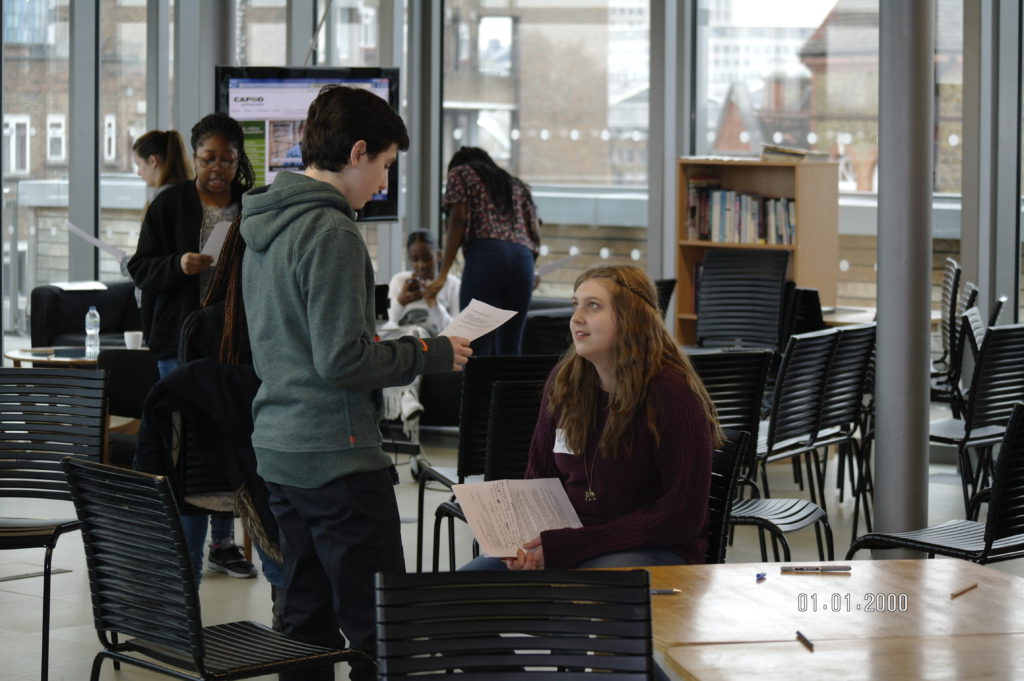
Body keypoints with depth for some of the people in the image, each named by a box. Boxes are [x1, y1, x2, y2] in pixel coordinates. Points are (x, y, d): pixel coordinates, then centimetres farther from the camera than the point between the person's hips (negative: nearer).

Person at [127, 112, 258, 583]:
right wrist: (178, 265, -18)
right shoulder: (170, 205, -1)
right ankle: (187, 560, 3)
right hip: (183, 343, -3)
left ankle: (222, 540, 25)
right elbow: (141, 269, 0)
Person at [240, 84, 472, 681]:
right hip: (337, 454, -10)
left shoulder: (266, 226, 13)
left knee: (308, 619, 13)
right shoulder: (332, 234, -17)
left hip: (278, 449, 10)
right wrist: (427, 354, -8)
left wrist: (389, 347, 18)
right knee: (381, 630, -6)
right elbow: (342, 360, -21)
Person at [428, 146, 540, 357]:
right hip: (523, 258, 5)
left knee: (477, 346, -10)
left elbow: (458, 221, 3)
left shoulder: (460, 173, 18)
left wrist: (443, 274, -2)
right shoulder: (517, 185, 32)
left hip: (484, 254, -5)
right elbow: (535, 235, 21)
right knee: (510, 348, 7)